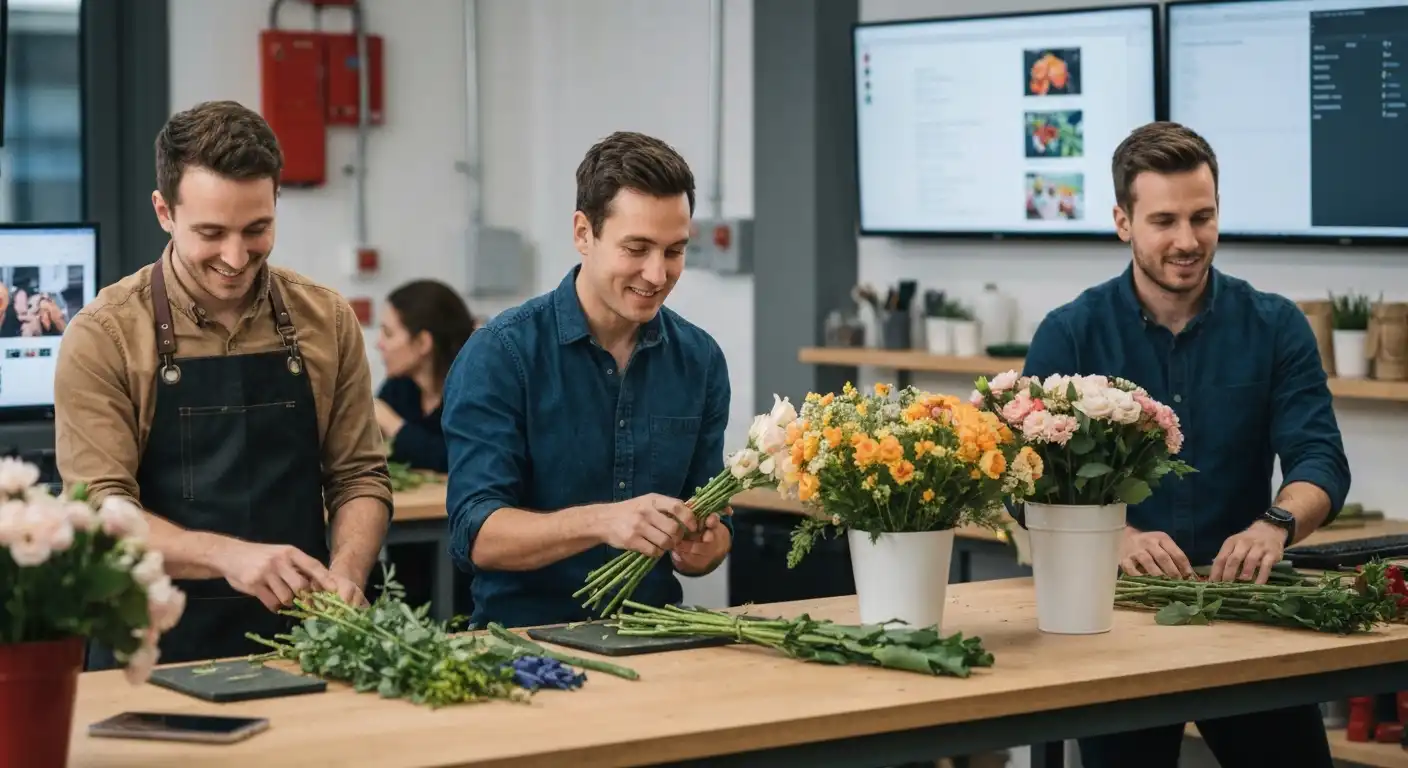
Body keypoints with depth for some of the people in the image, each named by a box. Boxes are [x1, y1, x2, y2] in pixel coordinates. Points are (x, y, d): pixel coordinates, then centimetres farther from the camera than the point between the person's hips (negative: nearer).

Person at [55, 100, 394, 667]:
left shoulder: (327, 322, 8)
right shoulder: (104, 337, -3)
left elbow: (360, 477, 12)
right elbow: (100, 510, -9)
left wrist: (344, 574, -7)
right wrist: (228, 556, -24)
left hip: (300, 643, 2)